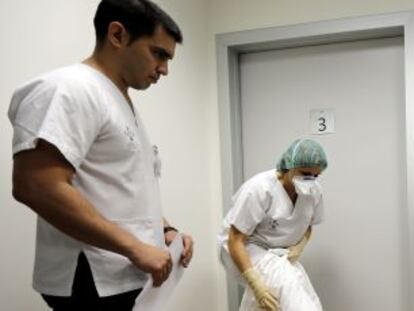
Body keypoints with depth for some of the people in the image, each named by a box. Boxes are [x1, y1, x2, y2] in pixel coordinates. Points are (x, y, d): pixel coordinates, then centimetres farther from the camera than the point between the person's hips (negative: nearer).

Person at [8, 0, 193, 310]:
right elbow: (36, 187, -26)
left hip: (134, 279, 10)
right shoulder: (70, 89, -14)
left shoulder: (126, 103, 17)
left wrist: (165, 229, 7)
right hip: (96, 284, -9)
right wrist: (136, 248, -22)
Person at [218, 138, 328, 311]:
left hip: (280, 254, 7)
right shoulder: (259, 188, -29)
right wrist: (256, 285, -35)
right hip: (244, 249, -6)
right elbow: (235, 240, -26)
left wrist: (299, 247, -11)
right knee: (287, 285, -31)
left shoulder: (314, 191, -10)